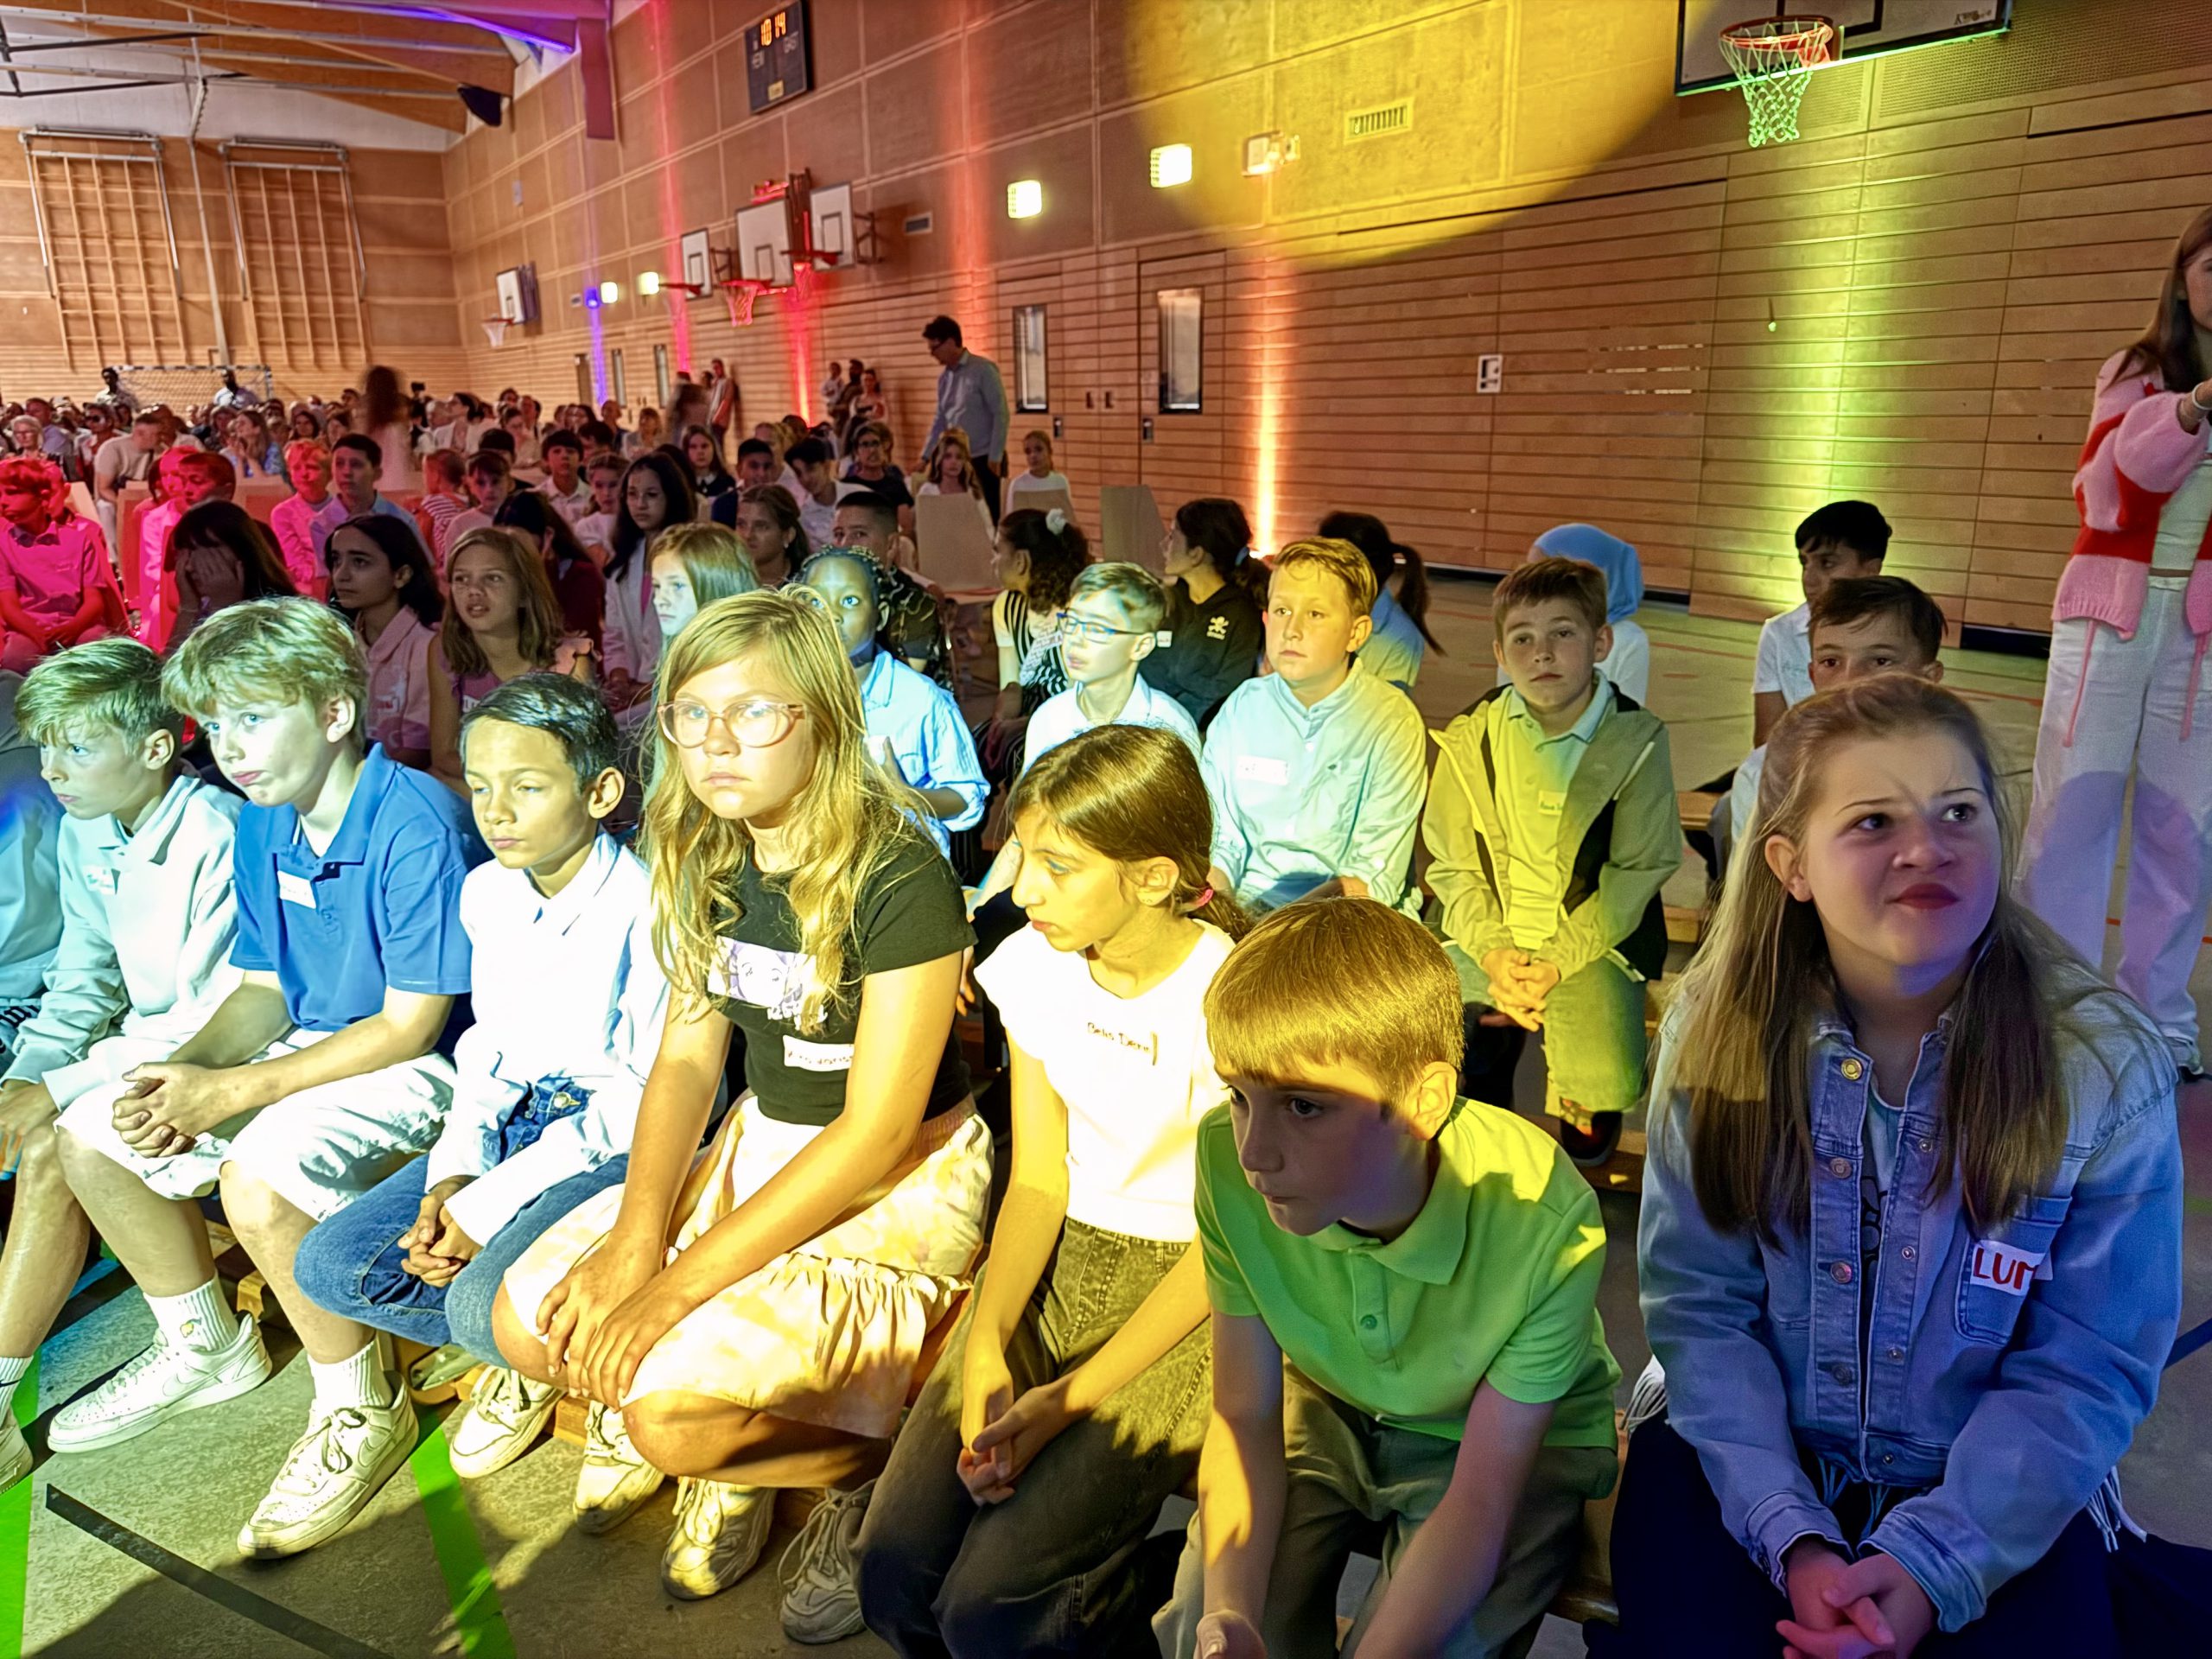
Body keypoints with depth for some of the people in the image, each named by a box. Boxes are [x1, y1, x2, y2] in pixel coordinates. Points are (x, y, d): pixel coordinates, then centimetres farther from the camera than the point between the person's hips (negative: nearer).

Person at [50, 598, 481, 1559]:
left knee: (258, 1178, -32)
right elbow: (264, 991, 10)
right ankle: (206, 1347, 27)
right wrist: (183, 1072, -11)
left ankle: (360, 1413, -8)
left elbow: (410, 1024, -23)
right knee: (92, 1136, 7)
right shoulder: (261, 828, 3)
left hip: (420, 1065, -9)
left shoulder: (416, 825, -24)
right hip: (310, 1044, 9)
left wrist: (231, 1091, -22)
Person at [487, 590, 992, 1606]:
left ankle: (877, 1459, 7)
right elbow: (687, 1057, 3)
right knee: (531, 1323, -5)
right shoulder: (708, 862, 0)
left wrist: (677, 1285, -21)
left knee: (670, 1402, -21)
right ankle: (737, 1458, 16)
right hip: (758, 1144, 7)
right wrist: (636, 1234, -14)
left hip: (901, 1180, -7)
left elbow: (876, 1132, -23)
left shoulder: (898, 879, -23)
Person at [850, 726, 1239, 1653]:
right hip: (1062, 1264, 5)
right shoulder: (1034, 967, -3)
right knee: (892, 1571, -8)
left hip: (1189, 1290, -5)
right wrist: (985, 1346, -13)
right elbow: (1038, 1181, 2)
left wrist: (1071, 1399, -18)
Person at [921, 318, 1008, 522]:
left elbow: (1000, 414, -12)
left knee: (988, 517, -2)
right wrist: (925, 456, 11)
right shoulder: (944, 375, 10)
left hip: (984, 458, -6)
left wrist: (995, 457, -15)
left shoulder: (983, 370, -10)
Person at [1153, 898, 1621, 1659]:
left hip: (1507, 1438, -2)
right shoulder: (1227, 1161, -27)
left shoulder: (1543, 1223, -35)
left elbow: (1479, 1499, -24)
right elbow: (1244, 1418, -15)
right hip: (1332, 1405, 2)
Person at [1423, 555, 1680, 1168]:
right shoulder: (1470, 738, -1)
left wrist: (1557, 962, -15)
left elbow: (1636, 870, -6)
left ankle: (1586, 1095, 21)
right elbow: (1452, 865, -1)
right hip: (1489, 938, 2)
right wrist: (1493, 953, -17)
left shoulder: (1636, 740, -6)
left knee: (1601, 1086, -19)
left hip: (1592, 939, -1)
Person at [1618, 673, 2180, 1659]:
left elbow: (2086, 1372, -10)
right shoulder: (1721, 1029, -12)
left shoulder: (2108, 1066, -14)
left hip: (1994, 1490, 1)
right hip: (1749, 1448, 0)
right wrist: (1793, 1540, -20)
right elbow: (1698, 1305, -10)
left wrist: (1932, 1564, -19)